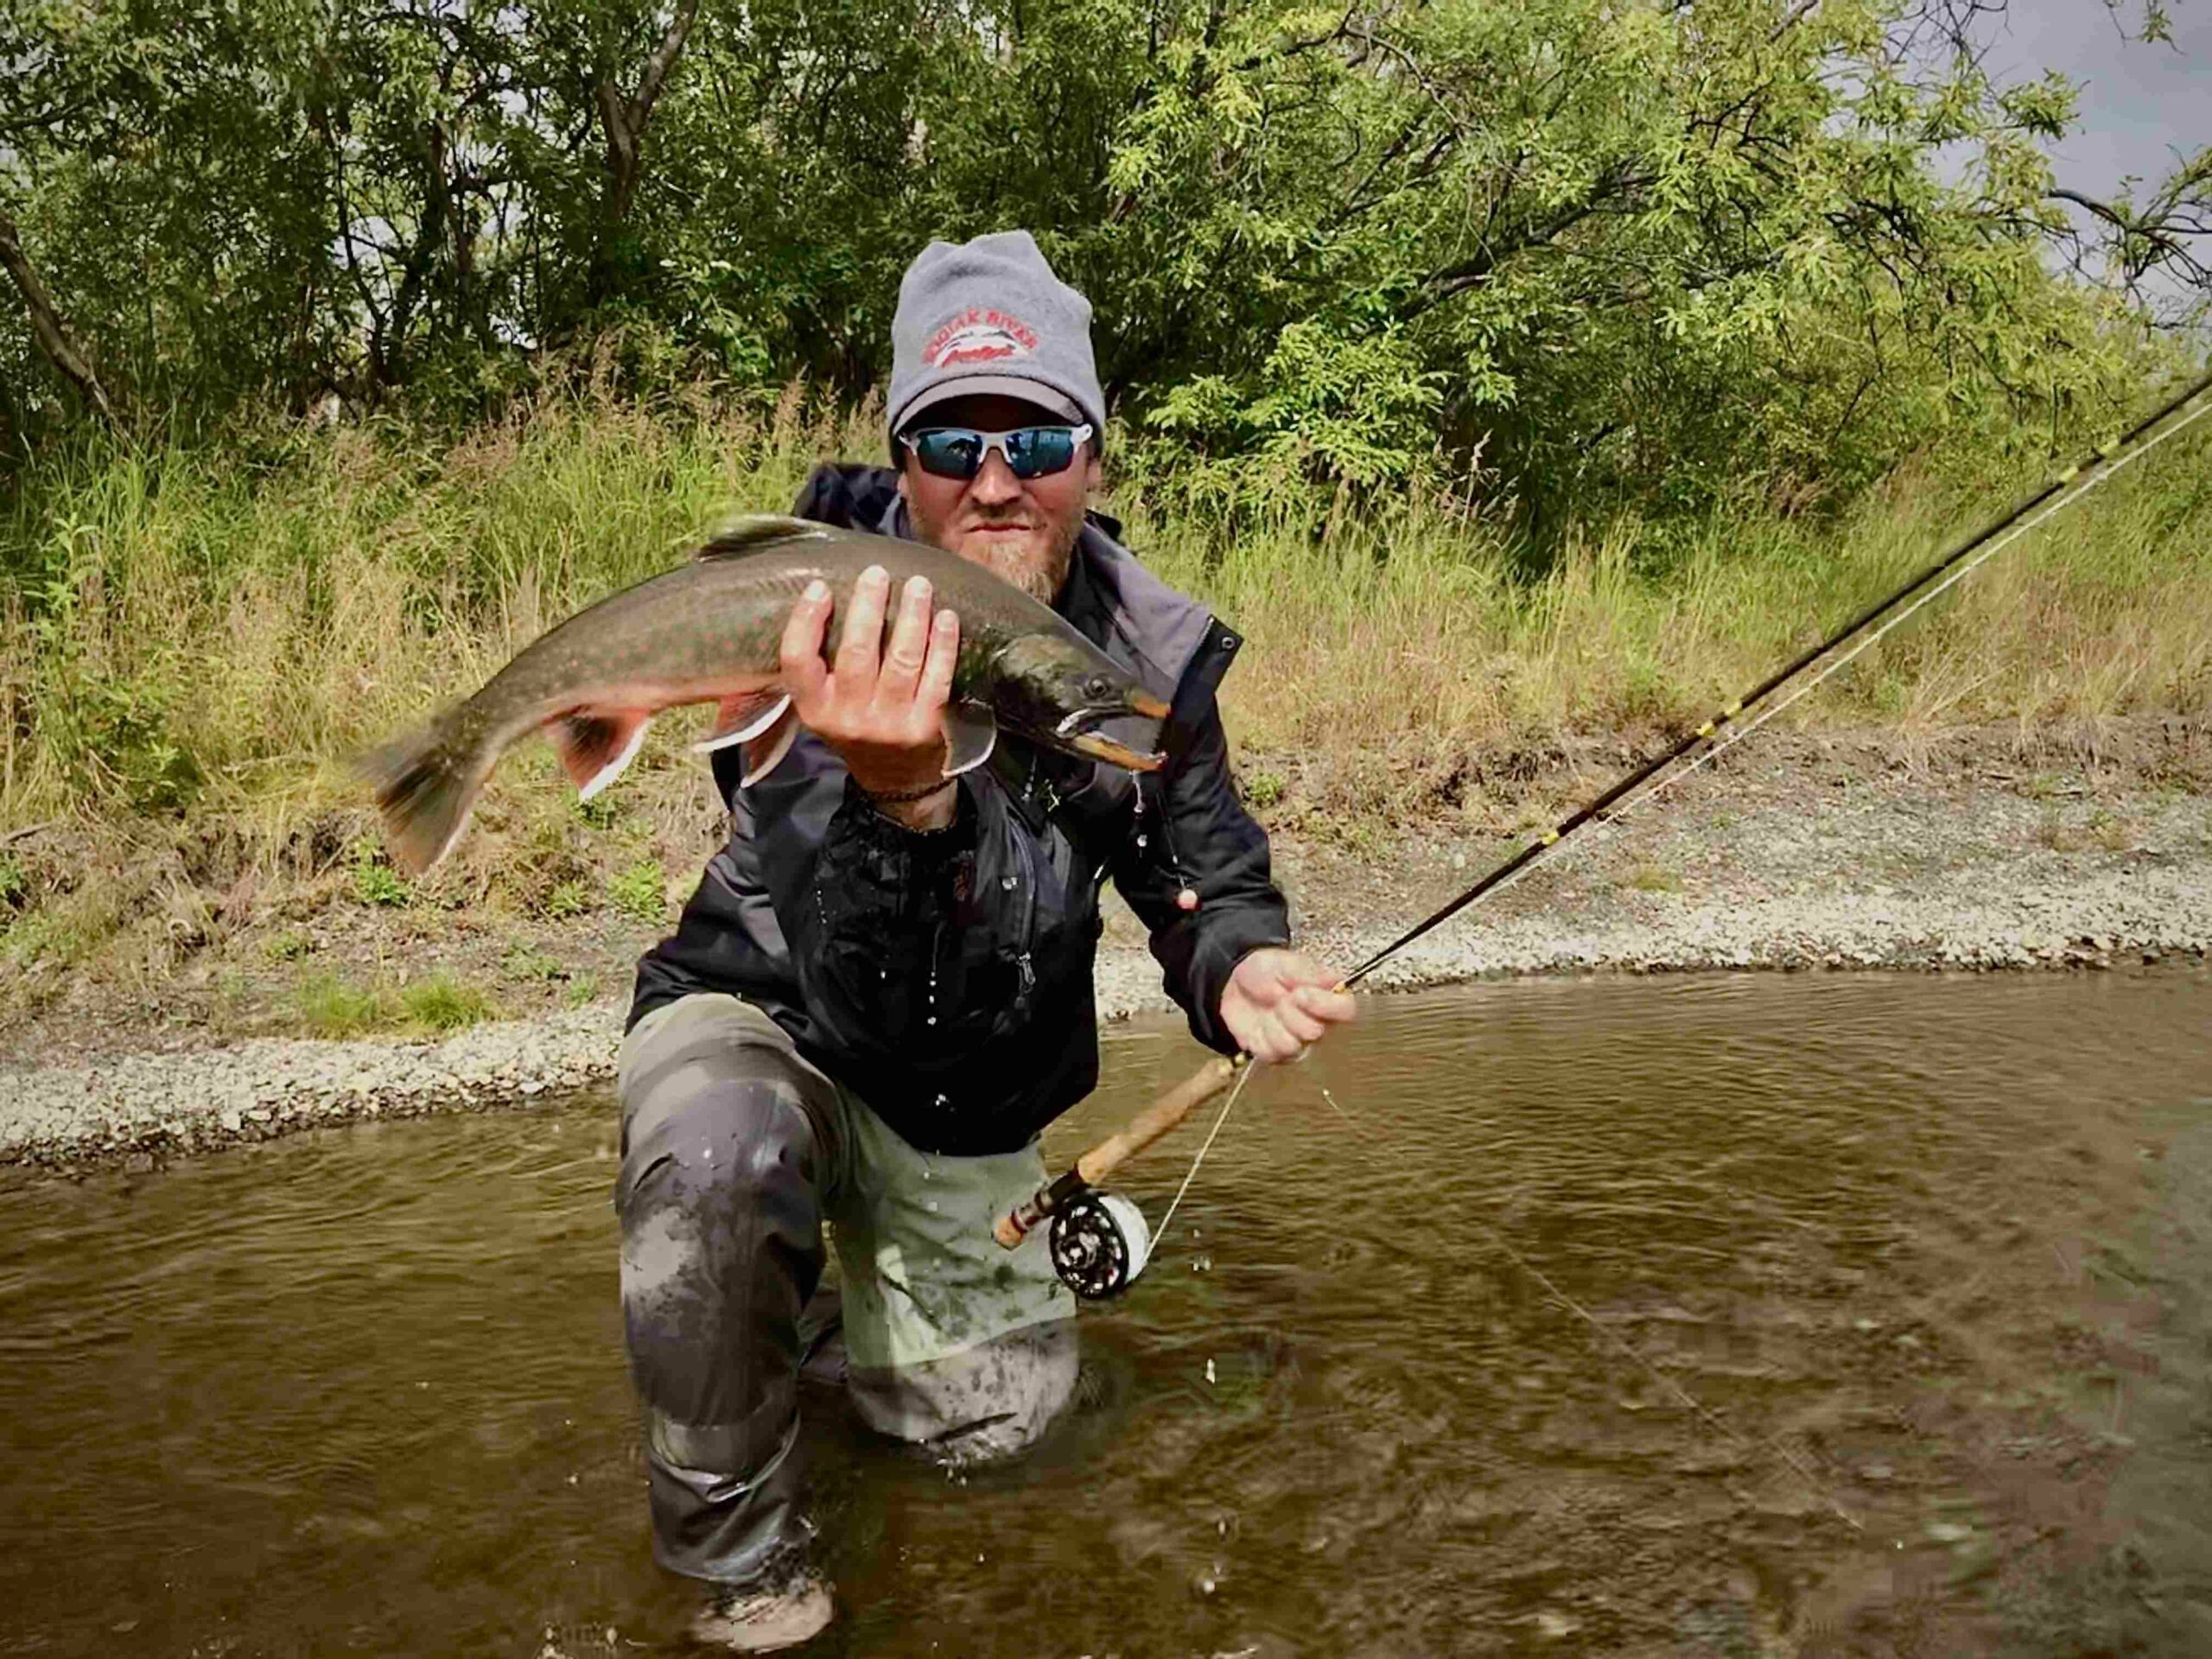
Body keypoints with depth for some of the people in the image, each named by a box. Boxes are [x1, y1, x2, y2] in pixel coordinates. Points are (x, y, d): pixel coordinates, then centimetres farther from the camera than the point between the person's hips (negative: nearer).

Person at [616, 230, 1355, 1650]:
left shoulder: (1150, 651, -14)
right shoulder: (814, 616, -27)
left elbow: (1210, 873, 0)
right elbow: (854, 1004, -36)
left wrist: (1240, 963, -26)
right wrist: (893, 799, -58)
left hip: (979, 1100, 5)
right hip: (768, 1018, -4)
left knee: (993, 1418, 10)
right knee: (714, 1161, -38)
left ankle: (818, 1297, 42)